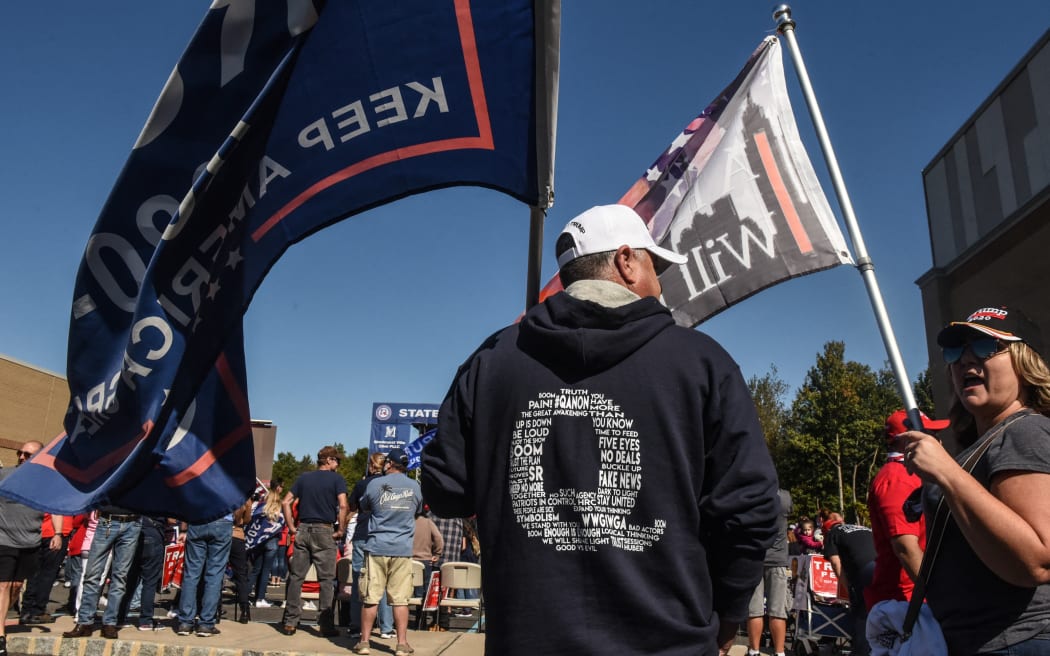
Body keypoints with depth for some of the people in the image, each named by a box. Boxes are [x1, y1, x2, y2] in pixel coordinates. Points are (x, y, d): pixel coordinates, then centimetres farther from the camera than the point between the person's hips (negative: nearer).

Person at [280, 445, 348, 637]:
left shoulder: (304, 478, 12)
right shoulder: (337, 479, -2)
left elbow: (286, 502, 7)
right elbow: (342, 506, -15)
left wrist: (292, 527, 8)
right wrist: (341, 530, -7)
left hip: (303, 530, 4)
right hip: (325, 531, -4)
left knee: (296, 577, 8)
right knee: (327, 579, 2)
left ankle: (289, 622, 11)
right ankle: (326, 624, 4)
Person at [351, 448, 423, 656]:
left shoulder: (375, 484, -1)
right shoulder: (414, 486, 4)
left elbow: (364, 507, 14)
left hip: (377, 547, -1)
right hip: (403, 549, 1)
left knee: (370, 598, 5)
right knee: (400, 599, 4)